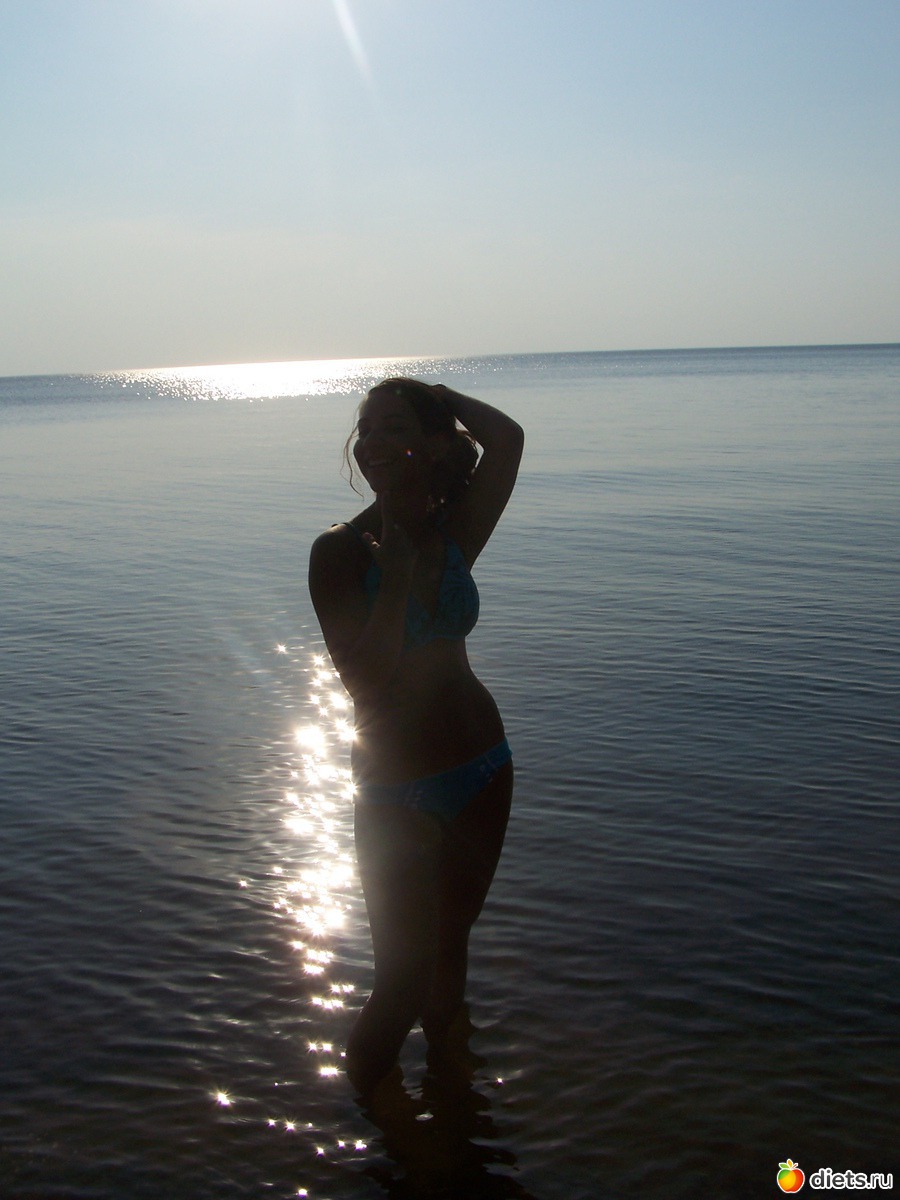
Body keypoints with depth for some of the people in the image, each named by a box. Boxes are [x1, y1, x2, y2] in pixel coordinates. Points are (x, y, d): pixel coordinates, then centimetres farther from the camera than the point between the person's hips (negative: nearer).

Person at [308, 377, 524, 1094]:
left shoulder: (453, 536, -3)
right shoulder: (341, 552, -14)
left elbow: (506, 440, -19)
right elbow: (366, 680, -23)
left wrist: (433, 395, -11)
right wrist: (397, 578, -26)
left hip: (482, 771, 4)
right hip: (397, 791, -4)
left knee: (450, 944, 23)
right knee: (402, 986, 0)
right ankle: (366, 1112, 27)